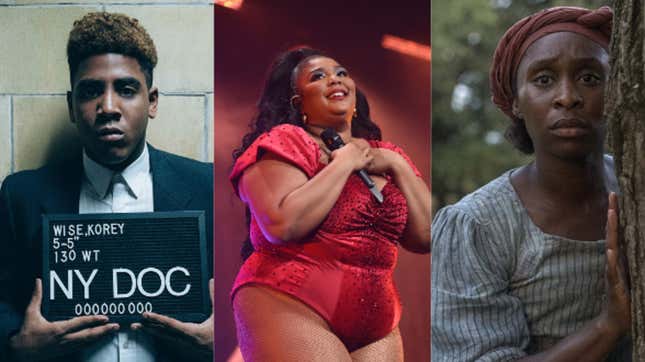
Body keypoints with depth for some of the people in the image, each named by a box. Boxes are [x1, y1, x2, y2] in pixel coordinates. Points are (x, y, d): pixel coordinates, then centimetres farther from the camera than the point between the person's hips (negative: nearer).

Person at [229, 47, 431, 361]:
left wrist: (398, 166, 0)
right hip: (290, 308, -6)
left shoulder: (383, 155, 15)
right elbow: (283, 225, -20)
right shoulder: (284, 142, -3)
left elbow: (425, 238, 9)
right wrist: (344, 162, -11)